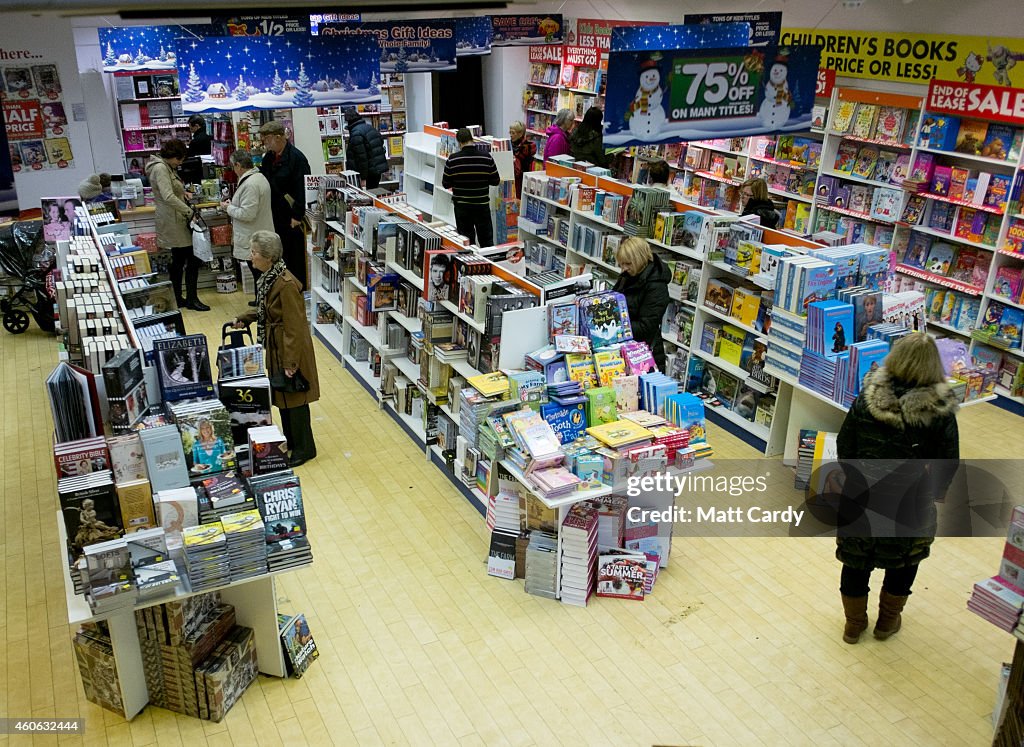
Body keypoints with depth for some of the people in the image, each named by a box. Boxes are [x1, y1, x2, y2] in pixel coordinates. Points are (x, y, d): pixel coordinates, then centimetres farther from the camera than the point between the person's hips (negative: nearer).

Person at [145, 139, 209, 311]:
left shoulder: (167, 167, 16)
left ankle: (177, 299, 21)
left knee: (178, 261, 14)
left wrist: (183, 193, 11)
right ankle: (191, 299, 0)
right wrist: (189, 211, -22)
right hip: (173, 222, -11)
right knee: (193, 260, -7)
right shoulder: (160, 168, -16)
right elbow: (168, 197, -25)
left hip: (174, 221, 11)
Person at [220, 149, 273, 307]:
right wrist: (234, 204, 13)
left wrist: (229, 208, -11)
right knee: (259, 272, 19)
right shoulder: (259, 177, 10)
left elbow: (247, 214, -25)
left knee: (257, 272, -1)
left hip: (253, 240, -10)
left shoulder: (250, 184, -23)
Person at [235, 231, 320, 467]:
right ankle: (290, 439, 37)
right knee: (280, 393, 20)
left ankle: (304, 448, 18)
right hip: (275, 345, 9)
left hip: (291, 347, -9)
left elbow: (294, 326, -25)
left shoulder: (286, 284, -27)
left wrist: (291, 362, -24)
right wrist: (245, 319, 7)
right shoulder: (268, 277, 1)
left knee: (294, 396, 3)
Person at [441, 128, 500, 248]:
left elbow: (445, 184, -3)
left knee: (466, 240, 9)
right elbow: (495, 182, -1)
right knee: (487, 240, 10)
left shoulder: (452, 160, -10)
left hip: (461, 206, 0)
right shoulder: (487, 158, -9)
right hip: (482, 205, 0)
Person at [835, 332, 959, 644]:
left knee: (856, 559, 19)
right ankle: (888, 621, 41)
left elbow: (844, 447, -4)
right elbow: (947, 466, -8)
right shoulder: (941, 412, -17)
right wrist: (928, 495, 10)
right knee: (904, 560, 24)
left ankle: (854, 623, 35)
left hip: (861, 498, 1)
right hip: (908, 507, -1)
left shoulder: (867, 398, -14)